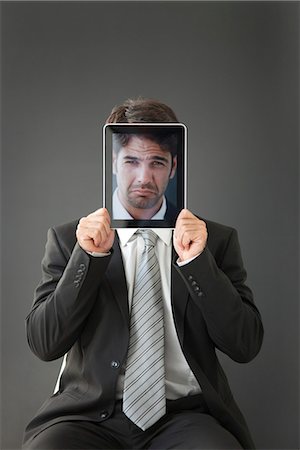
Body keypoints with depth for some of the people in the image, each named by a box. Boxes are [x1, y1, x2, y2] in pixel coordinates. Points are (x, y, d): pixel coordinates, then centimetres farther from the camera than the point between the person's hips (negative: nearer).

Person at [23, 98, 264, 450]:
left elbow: (246, 346, -1)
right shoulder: (68, 239, 6)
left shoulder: (217, 240, 6)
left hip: (185, 417, 1)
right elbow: (43, 343, -1)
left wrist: (196, 261, -13)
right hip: (90, 416, 0)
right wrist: (90, 257, -13)